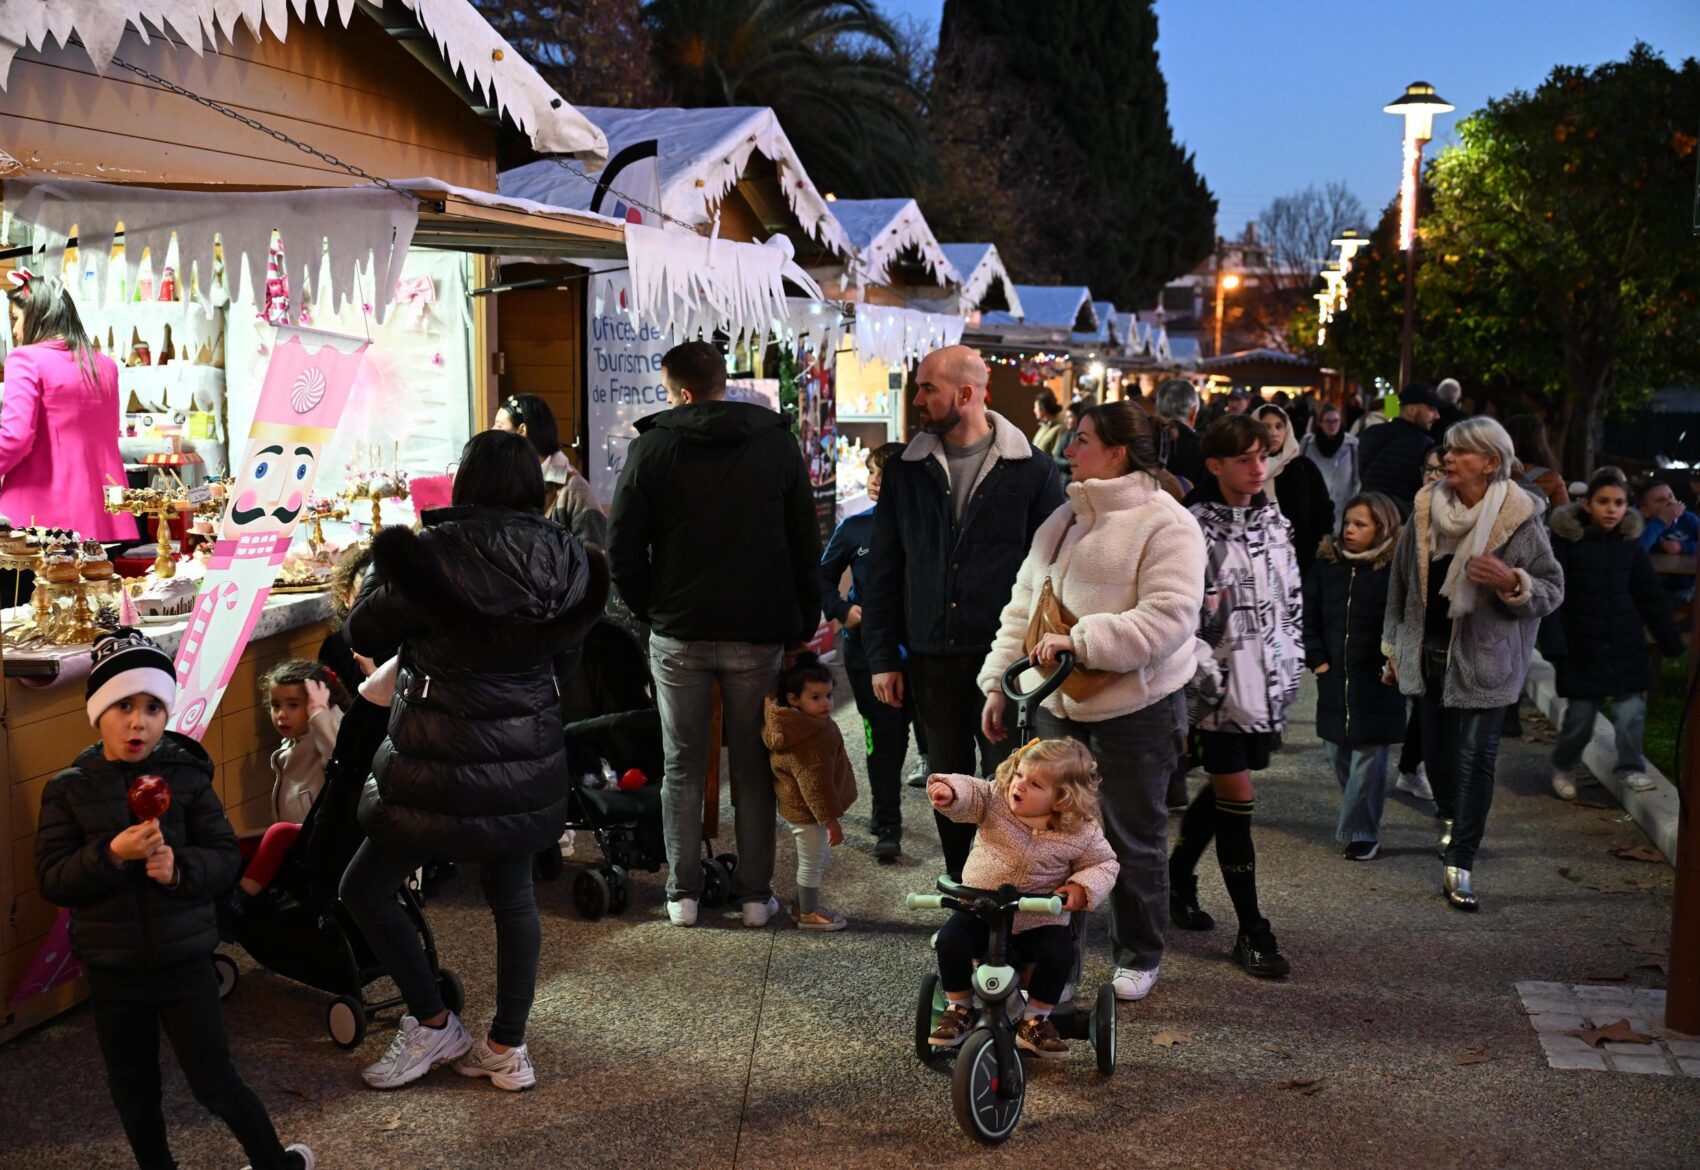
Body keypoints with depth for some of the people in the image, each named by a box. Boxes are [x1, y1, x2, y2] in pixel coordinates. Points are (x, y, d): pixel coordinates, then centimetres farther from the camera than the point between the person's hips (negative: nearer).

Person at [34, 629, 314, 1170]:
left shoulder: (187, 777, -6)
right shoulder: (69, 790, -4)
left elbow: (227, 857, -5)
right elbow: (51, 879, -10)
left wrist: (180, 867, -25)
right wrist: (112, 853, -26)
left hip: (184, 958, -2)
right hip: (113, 968, 2)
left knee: (213, 1078, 6)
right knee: (134, 1091, 16)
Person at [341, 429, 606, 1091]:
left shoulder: (436, 554, -17)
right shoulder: (562, 559, -4)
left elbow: (366, 636, -4)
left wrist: (386, 573, 12)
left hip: (446, 769, -5)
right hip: (529, 763, 5)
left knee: (365, 888, 13)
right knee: (512, 895, 20)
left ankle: (434, 1025, 18)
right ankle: (508, 1049, 26)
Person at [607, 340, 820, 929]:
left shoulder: (651, 446, -3)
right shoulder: (777, 443, 2)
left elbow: (623, 549, -4)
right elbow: (806, 545, 3)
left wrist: (651, 610, 9)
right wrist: (803, 625, 10)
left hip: (679, 633, -1)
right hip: (759, 632, 1)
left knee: (682, 767, 10)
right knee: (754, 768, 10)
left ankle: (683, 893, 15)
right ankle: (755, 894, 14)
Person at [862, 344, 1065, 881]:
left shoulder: (1031, 470, -4)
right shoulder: (905, 472, 5)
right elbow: (884, 571, 7)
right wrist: (883, 656, 3)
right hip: (931, 656, 3)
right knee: (948, 778, 12)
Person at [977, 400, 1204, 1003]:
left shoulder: (1166, 525, -13)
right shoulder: (1062, 520, 12)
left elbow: (1168, 618, -23)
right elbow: (1024, 606, 17)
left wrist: (1080, 640, -26)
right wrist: (998, 681, 13)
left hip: (1136, 709, -7)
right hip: (1059, 704, 7)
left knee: (1133, 839, 8)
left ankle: (1138, 957, 26)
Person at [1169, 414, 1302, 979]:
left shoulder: (1275, 524, 11)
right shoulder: (1196, 530, -10)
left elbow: (1292, 599, 19)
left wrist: (1293, 662, 13)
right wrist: (1207, 672, -15)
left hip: (1269, 684, 6)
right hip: (1221, 686, -6)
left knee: (1223, 787, 15)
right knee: (1237, 797, -4)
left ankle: (1177, 879, 37)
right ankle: (1251, 930, 3)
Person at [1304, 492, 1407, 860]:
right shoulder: (1326, 563, 4)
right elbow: (1309, 615, 9)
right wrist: (1316, 659, 4)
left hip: (1376, 681, -5)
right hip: (1334, 678, 5)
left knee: (1368, 757, -1)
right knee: (1335, 753, 12)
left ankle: (1362, 833, 7)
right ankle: (1361, 818, 32)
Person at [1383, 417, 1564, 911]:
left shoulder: (1519, 520, -9)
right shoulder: (1425, 509, 1)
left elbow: (1552, 589, -4)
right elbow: (1402, 581, 10)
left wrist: (1511, 582, -24)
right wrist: (1395, 645, 14)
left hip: (1484, 658, -4)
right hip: (1429, 652, 4)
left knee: (1475, 757, -5)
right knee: (1436, 749, 14)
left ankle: (1459, 864, 2)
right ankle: (1449, 816, 44)